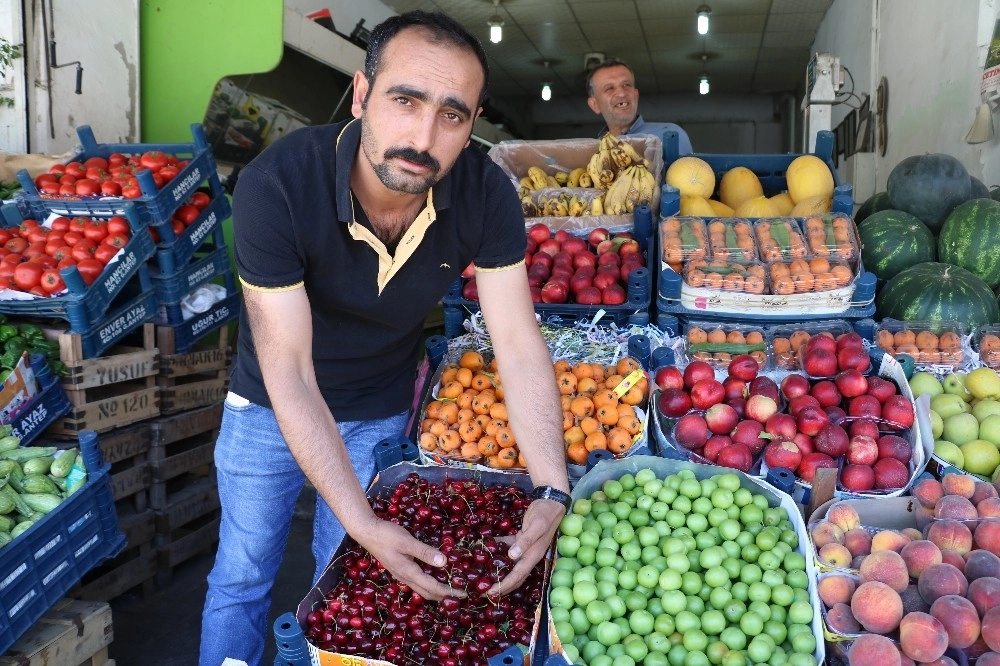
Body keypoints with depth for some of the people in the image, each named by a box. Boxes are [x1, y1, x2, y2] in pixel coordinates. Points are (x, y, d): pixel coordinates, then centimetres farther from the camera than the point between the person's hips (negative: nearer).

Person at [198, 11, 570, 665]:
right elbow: (289, 371, -31)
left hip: (381, 413, 2)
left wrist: (552, 491, -32)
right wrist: (362, 520, -36)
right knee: (241, 577, 15)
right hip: (271, 407, -1)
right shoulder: (274, 186, -32)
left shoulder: (486, 194, -24)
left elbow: (519, 343, -22)